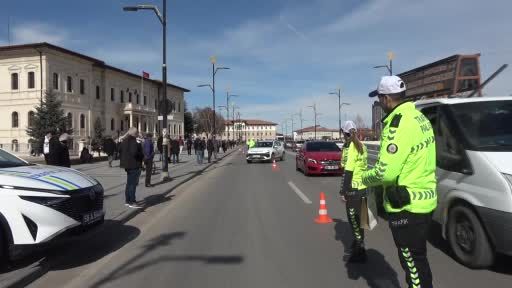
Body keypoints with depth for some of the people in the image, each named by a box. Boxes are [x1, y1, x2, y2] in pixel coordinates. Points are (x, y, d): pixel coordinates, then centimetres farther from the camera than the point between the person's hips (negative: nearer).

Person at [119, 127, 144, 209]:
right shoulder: (133, 142, -17)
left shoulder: (124, 141, 12)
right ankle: (132, 202, -5)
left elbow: (121, 152, 18)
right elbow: (134, 153, -26)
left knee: (129, 183, 17)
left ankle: (128, 201, 25)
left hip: (128, 164, 10)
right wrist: (142, 155, -9)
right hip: (134, 165, -10)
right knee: (133, 184, -6)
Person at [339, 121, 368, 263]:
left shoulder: (351, 148, -16)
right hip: (362, 187, 9)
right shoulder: (361, 146, 9)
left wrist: (343, 191, -15)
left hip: (353, 188, -8)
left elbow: (348, 171, -19)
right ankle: (358, 243, 36)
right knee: (357, 218, 21)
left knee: (353, 219, 0)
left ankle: (359, 252, 7)